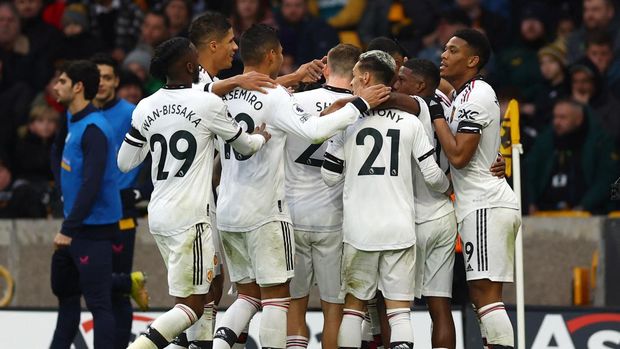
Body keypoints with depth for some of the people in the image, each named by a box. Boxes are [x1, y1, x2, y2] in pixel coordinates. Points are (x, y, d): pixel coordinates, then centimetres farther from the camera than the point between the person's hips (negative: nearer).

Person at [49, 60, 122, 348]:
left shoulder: (94, 129, -20)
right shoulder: (71, 120, 8)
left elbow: (91, 184, -26)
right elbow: (58, 153, 29)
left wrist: (68, 230, -25)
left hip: (93, 228, -10)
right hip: (74, 223, 10)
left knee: (98, 302, -10)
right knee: (64, 291, 22)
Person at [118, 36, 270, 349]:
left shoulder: (145, 108, 3)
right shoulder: (207, 104, -9)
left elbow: (125, 163, 10)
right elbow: (244, 146, 6)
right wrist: (261, 136, 27)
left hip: (158, 214, 7)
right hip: (189, 217, -7)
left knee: (196, 294, 19)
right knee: (191, 305, -5)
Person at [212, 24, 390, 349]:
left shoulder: (224, 94, 7)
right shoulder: (274, 97, -14)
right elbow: (314, 130, -27)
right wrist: (360, 104, -19)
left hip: (227, 211, 7)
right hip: (264, 212, -7)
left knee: (248, 294, 14)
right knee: (276, 294, 1)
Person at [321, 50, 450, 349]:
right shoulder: (410, 122, 2)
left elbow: (330, 176, -1)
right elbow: (432, 174, 1)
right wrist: (447, 188, 23)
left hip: (359, 227, -1)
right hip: (400, 228, 1)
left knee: (354, 302, 11)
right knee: (399, 308, 2)